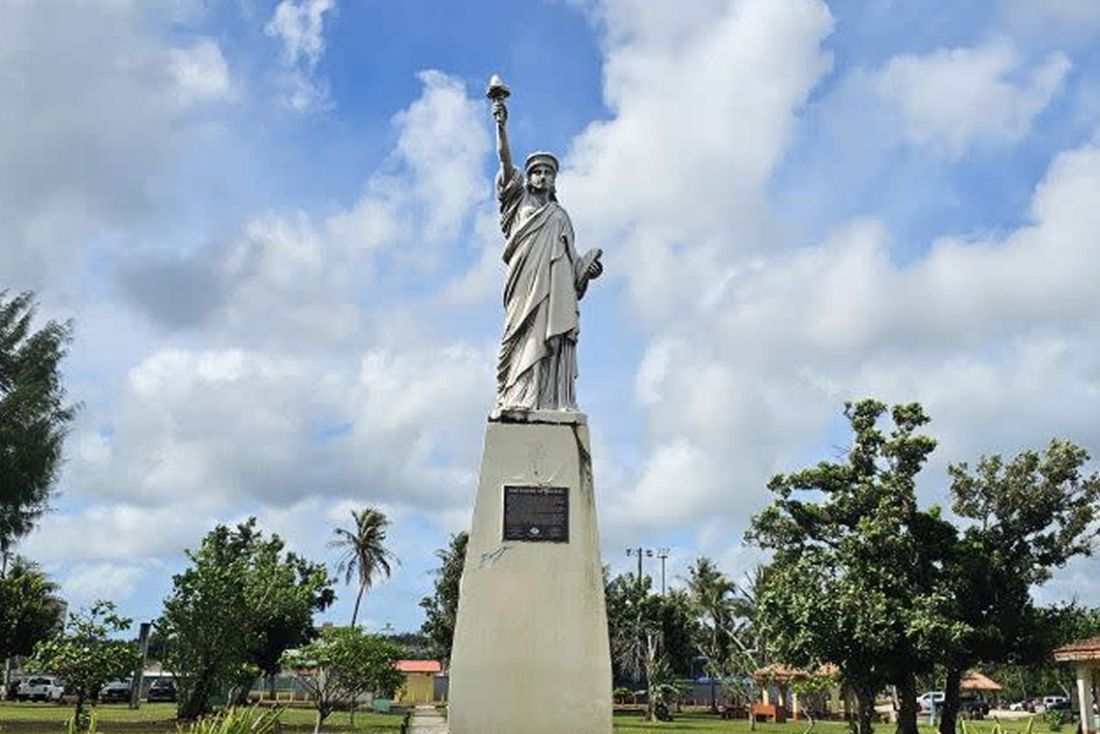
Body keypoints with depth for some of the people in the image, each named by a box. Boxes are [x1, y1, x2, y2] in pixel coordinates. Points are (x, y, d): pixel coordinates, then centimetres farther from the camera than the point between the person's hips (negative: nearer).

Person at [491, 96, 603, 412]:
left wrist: (587, 265, -1)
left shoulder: (560, 215, 30)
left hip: (555, 283, 2)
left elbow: (569, 255, 20)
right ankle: (516, 399, -24)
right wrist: (501, 125, -3)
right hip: (527, 280, -2)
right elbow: (505, 159, 9)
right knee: (525, 335, -16)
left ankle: (551, 403, -22)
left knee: (551, 335, -13)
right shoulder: (519, 201, 23)